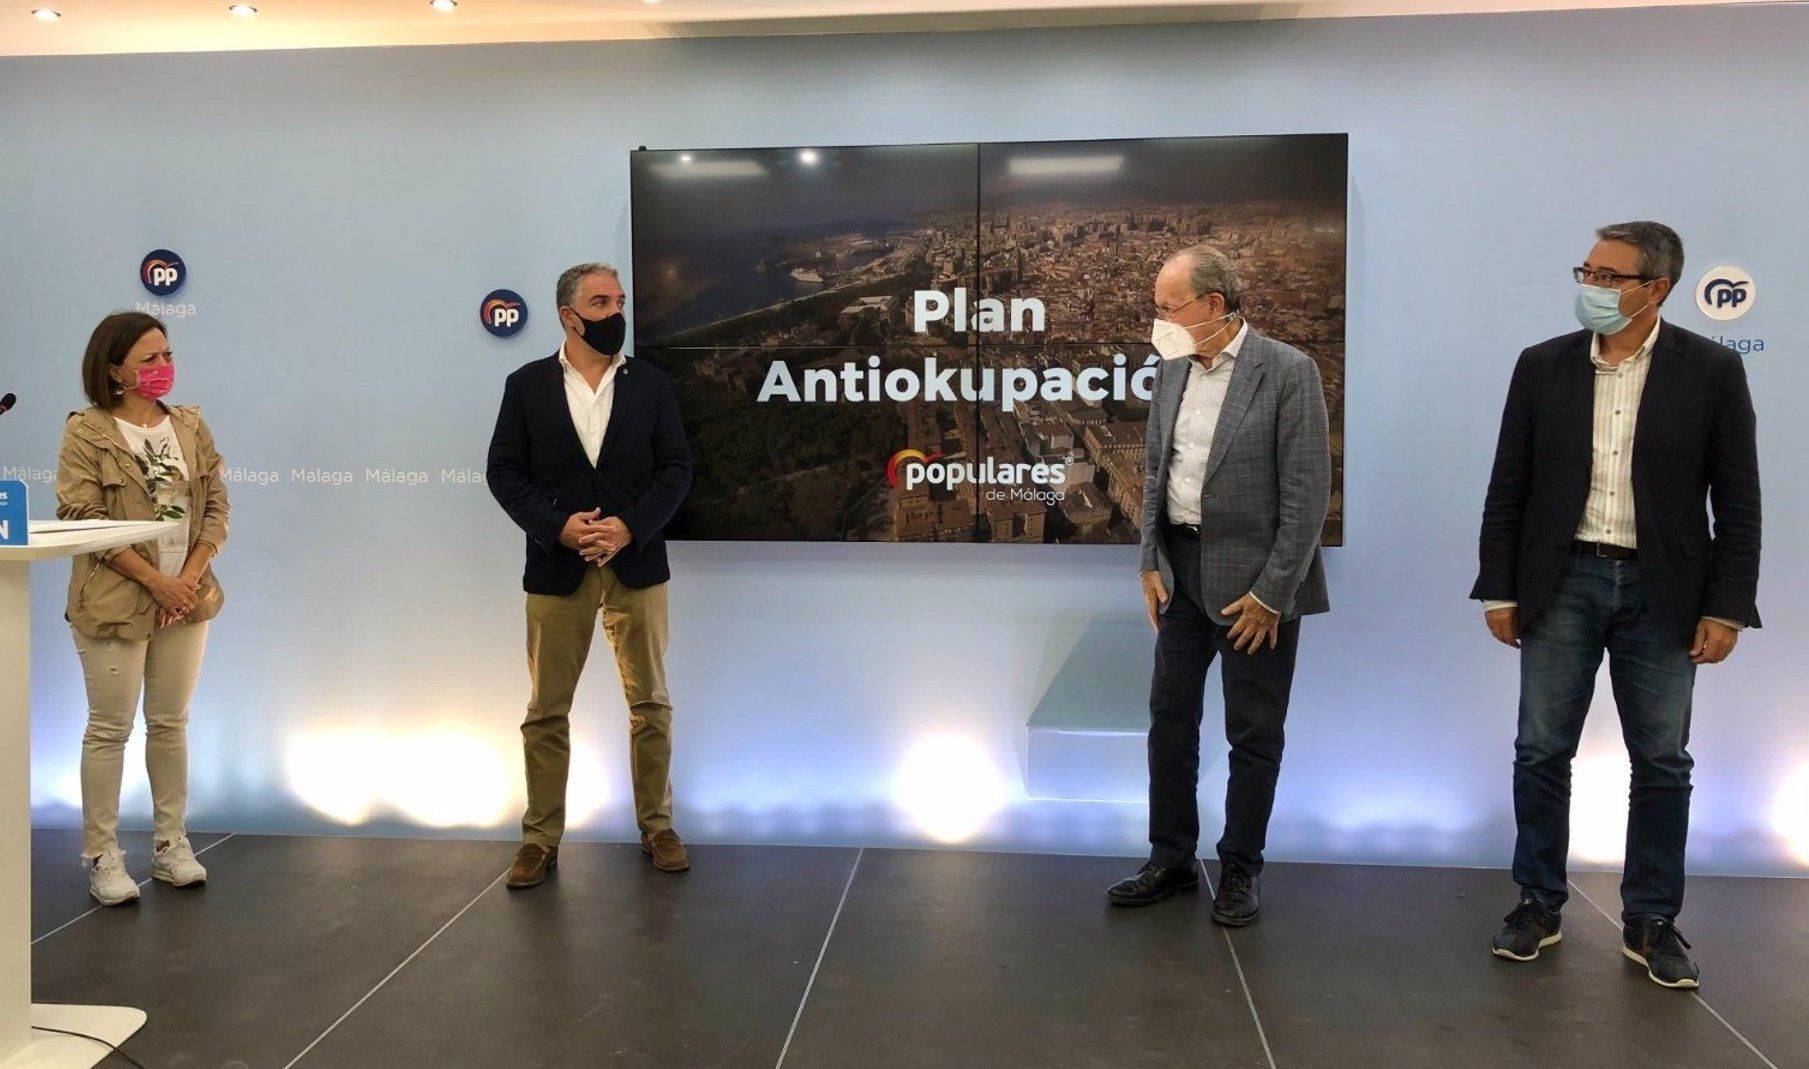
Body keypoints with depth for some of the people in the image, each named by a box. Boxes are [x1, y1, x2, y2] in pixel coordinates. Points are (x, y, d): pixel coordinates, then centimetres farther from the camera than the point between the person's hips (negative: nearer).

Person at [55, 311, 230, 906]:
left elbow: (216, 508, 5)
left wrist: (190, 577, -9)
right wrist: (155, 581, -16)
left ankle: (171, 844, 22)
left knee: (171, 723, 11)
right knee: (110, 728, 2)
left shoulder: (190, 426, 8)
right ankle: (102, 856, 13)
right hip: (115, 602, -4)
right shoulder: (88, 433, -5)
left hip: (186, 600, 4)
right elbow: (82, 520, -12)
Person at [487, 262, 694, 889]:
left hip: (636, 566, 1)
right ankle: (541, 838, 18)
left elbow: (675, 467, 0)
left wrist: (629, 527, -13)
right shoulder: (527, 385, 3)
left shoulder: (650, 383, 5)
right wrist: (558, 526, -14)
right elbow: (505, 471, 0)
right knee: (546, 712, 6)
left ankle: (657, 827, 20)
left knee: (650, 703, 7)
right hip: (556, 570, 0)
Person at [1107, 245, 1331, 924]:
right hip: (1182, 570, 6)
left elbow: (1307, 493, -14)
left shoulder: (1287, 372, -12)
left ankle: (1240, 870, 23)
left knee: (1254, 734, 7)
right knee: (1169, 718, 12)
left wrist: (1271, 593, -15)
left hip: (1255, 579, -6)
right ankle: (1171, 860, 26)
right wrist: (1151, 564, 5)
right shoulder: (1172, 370, 6)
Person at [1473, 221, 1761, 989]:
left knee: (1661, 763, 7)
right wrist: (1499, 589, -1)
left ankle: (1651, 923, 20)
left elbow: (1738, 501, -2)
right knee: (1541, 752, 5)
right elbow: (1508, 488, 2)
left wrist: (1727, 608, -7)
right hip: (1562, 583, 1)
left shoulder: (1712, 370, -3)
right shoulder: (1542, 365, 1)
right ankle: (1539, 904, 20)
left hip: (1662, 590, -1)